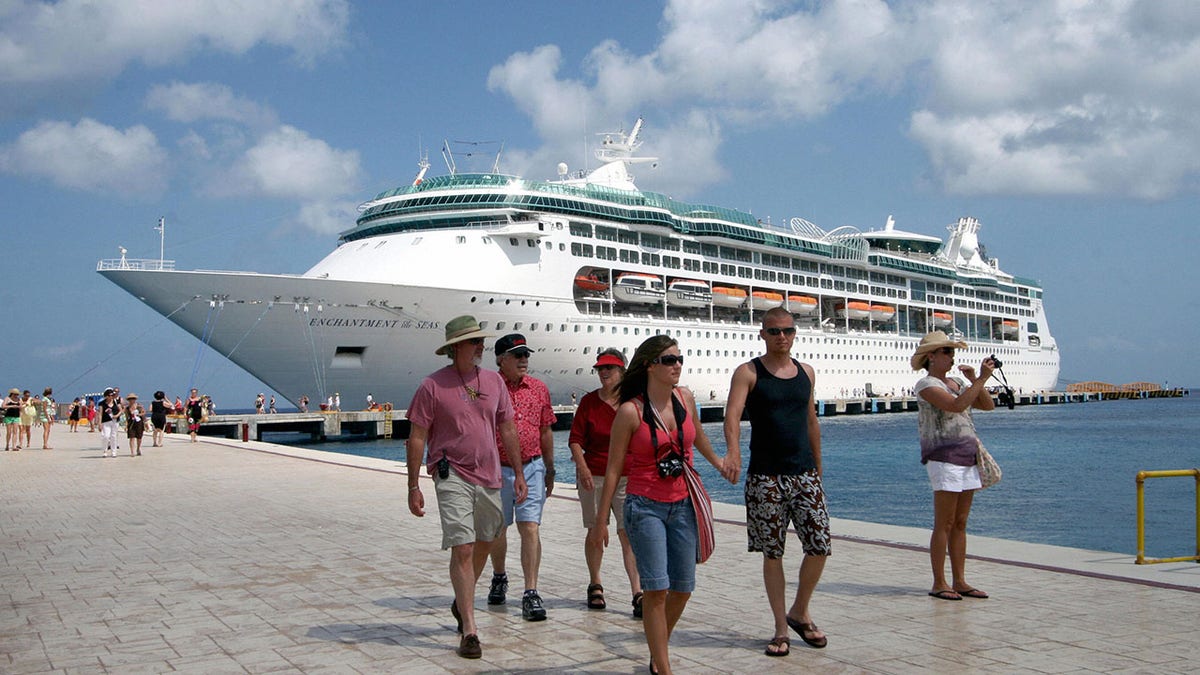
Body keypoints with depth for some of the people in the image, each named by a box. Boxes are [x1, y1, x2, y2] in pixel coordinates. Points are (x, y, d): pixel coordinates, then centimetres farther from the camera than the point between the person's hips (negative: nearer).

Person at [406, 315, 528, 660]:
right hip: (452, 476, -5)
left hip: (489, 477, 5)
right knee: (462, 549, -10)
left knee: (484, 543, 17)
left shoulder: (494, 381, 7)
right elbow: (417, 437, -5)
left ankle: (462, 602, 41)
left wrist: (518, 473, 12)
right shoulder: (433, 385, -7)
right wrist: (414, 486, -7)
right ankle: (469, 629, -4)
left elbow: (508, 430, 14)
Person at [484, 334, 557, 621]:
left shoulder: (539, 388, 7)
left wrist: (549, 469, 16)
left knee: (530, 528, -7)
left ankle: (531, 594, -5)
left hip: (532, 468, 2)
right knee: (497, 529, 14)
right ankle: (499, 578, 38)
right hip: (498, 469, -1)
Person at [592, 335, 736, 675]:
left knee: (682, 588, 8)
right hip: (645, 506, -5)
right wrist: (601, 519, -5)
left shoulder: (685, 398, 3)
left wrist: (719, 463, 38)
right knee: (656, 589, -10)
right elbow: (614, 469, -6)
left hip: (682, 504, 5)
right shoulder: (630, 411, -11)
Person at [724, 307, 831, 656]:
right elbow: (732, 413, -19)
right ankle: (781, 628, 15)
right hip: (765, 477, -3)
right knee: (772, 553, 2)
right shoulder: (748, 372, -3)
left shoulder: (806, 372, 12)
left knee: (819, 547, -1)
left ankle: (799, 612, 22)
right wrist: (732, 450, -38)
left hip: (804, 473, 4)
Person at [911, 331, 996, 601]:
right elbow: (956, 405, -22)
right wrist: (981, 378, -19)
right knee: (944, 524, -5)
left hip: (967, 458, 8)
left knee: (960, 523, 9)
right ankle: (939, 584, 0)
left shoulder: (957, 382, 17)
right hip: (944, 458, -8)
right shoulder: (926, 384, -7)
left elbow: (988, 405, 13)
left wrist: (974, 380, 1)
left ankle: (959, 581, 14)